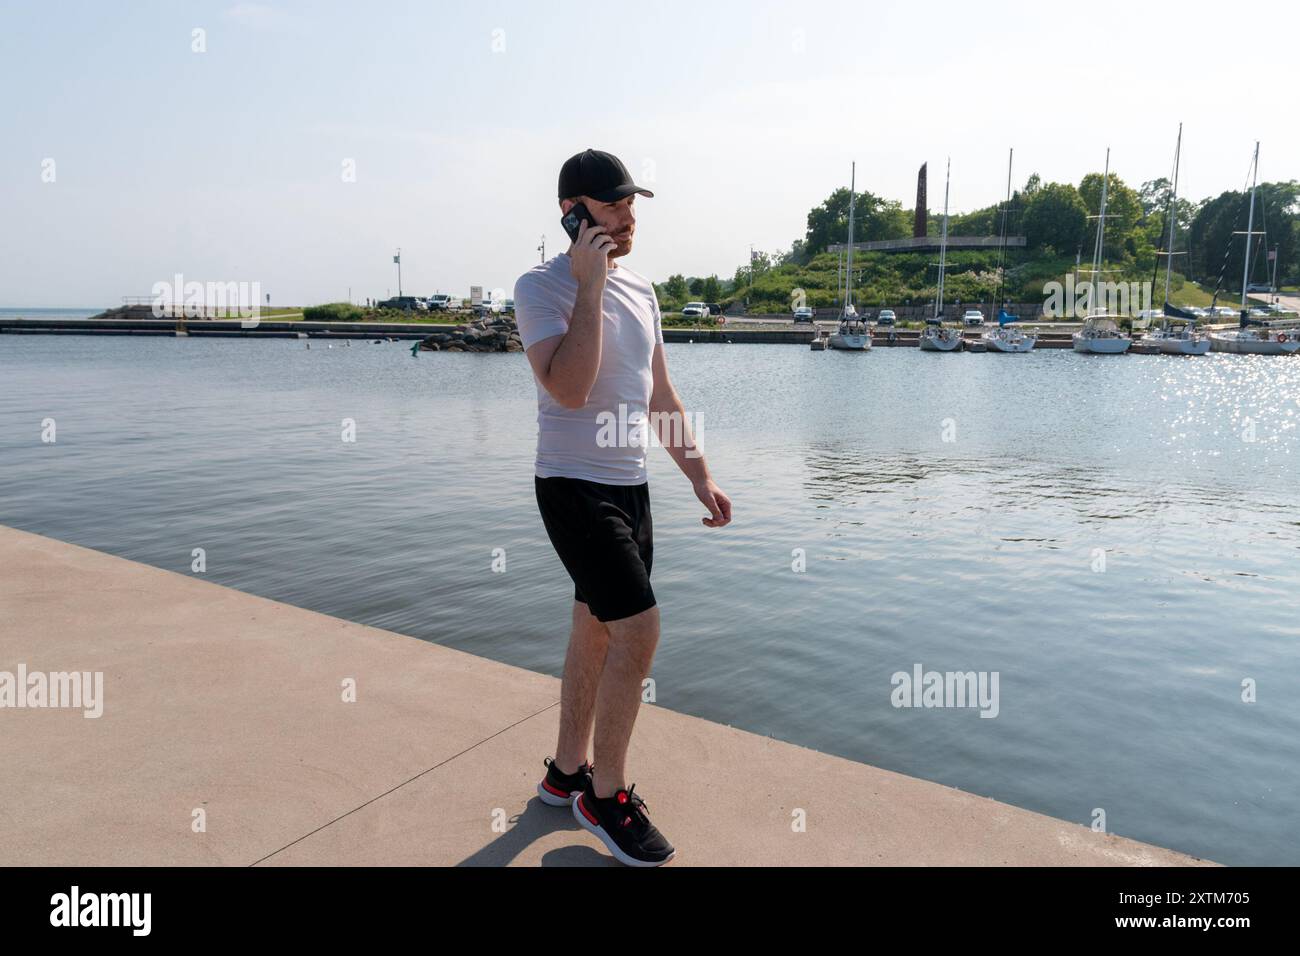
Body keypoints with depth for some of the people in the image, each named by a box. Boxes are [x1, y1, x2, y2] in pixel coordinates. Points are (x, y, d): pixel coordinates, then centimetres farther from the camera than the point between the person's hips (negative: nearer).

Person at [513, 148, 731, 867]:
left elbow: (661, 397, 16)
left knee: (595, 633, 14)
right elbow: (568, 387, -26)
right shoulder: (541, 287, -10)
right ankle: (605, 794, 6)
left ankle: (567, 773, 31)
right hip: (574, 487, -7)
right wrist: (589, 284, -21)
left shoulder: (640, 289, 12)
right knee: (639, 630, -13)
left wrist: (700, 477, 13)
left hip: (630, 487, 8)